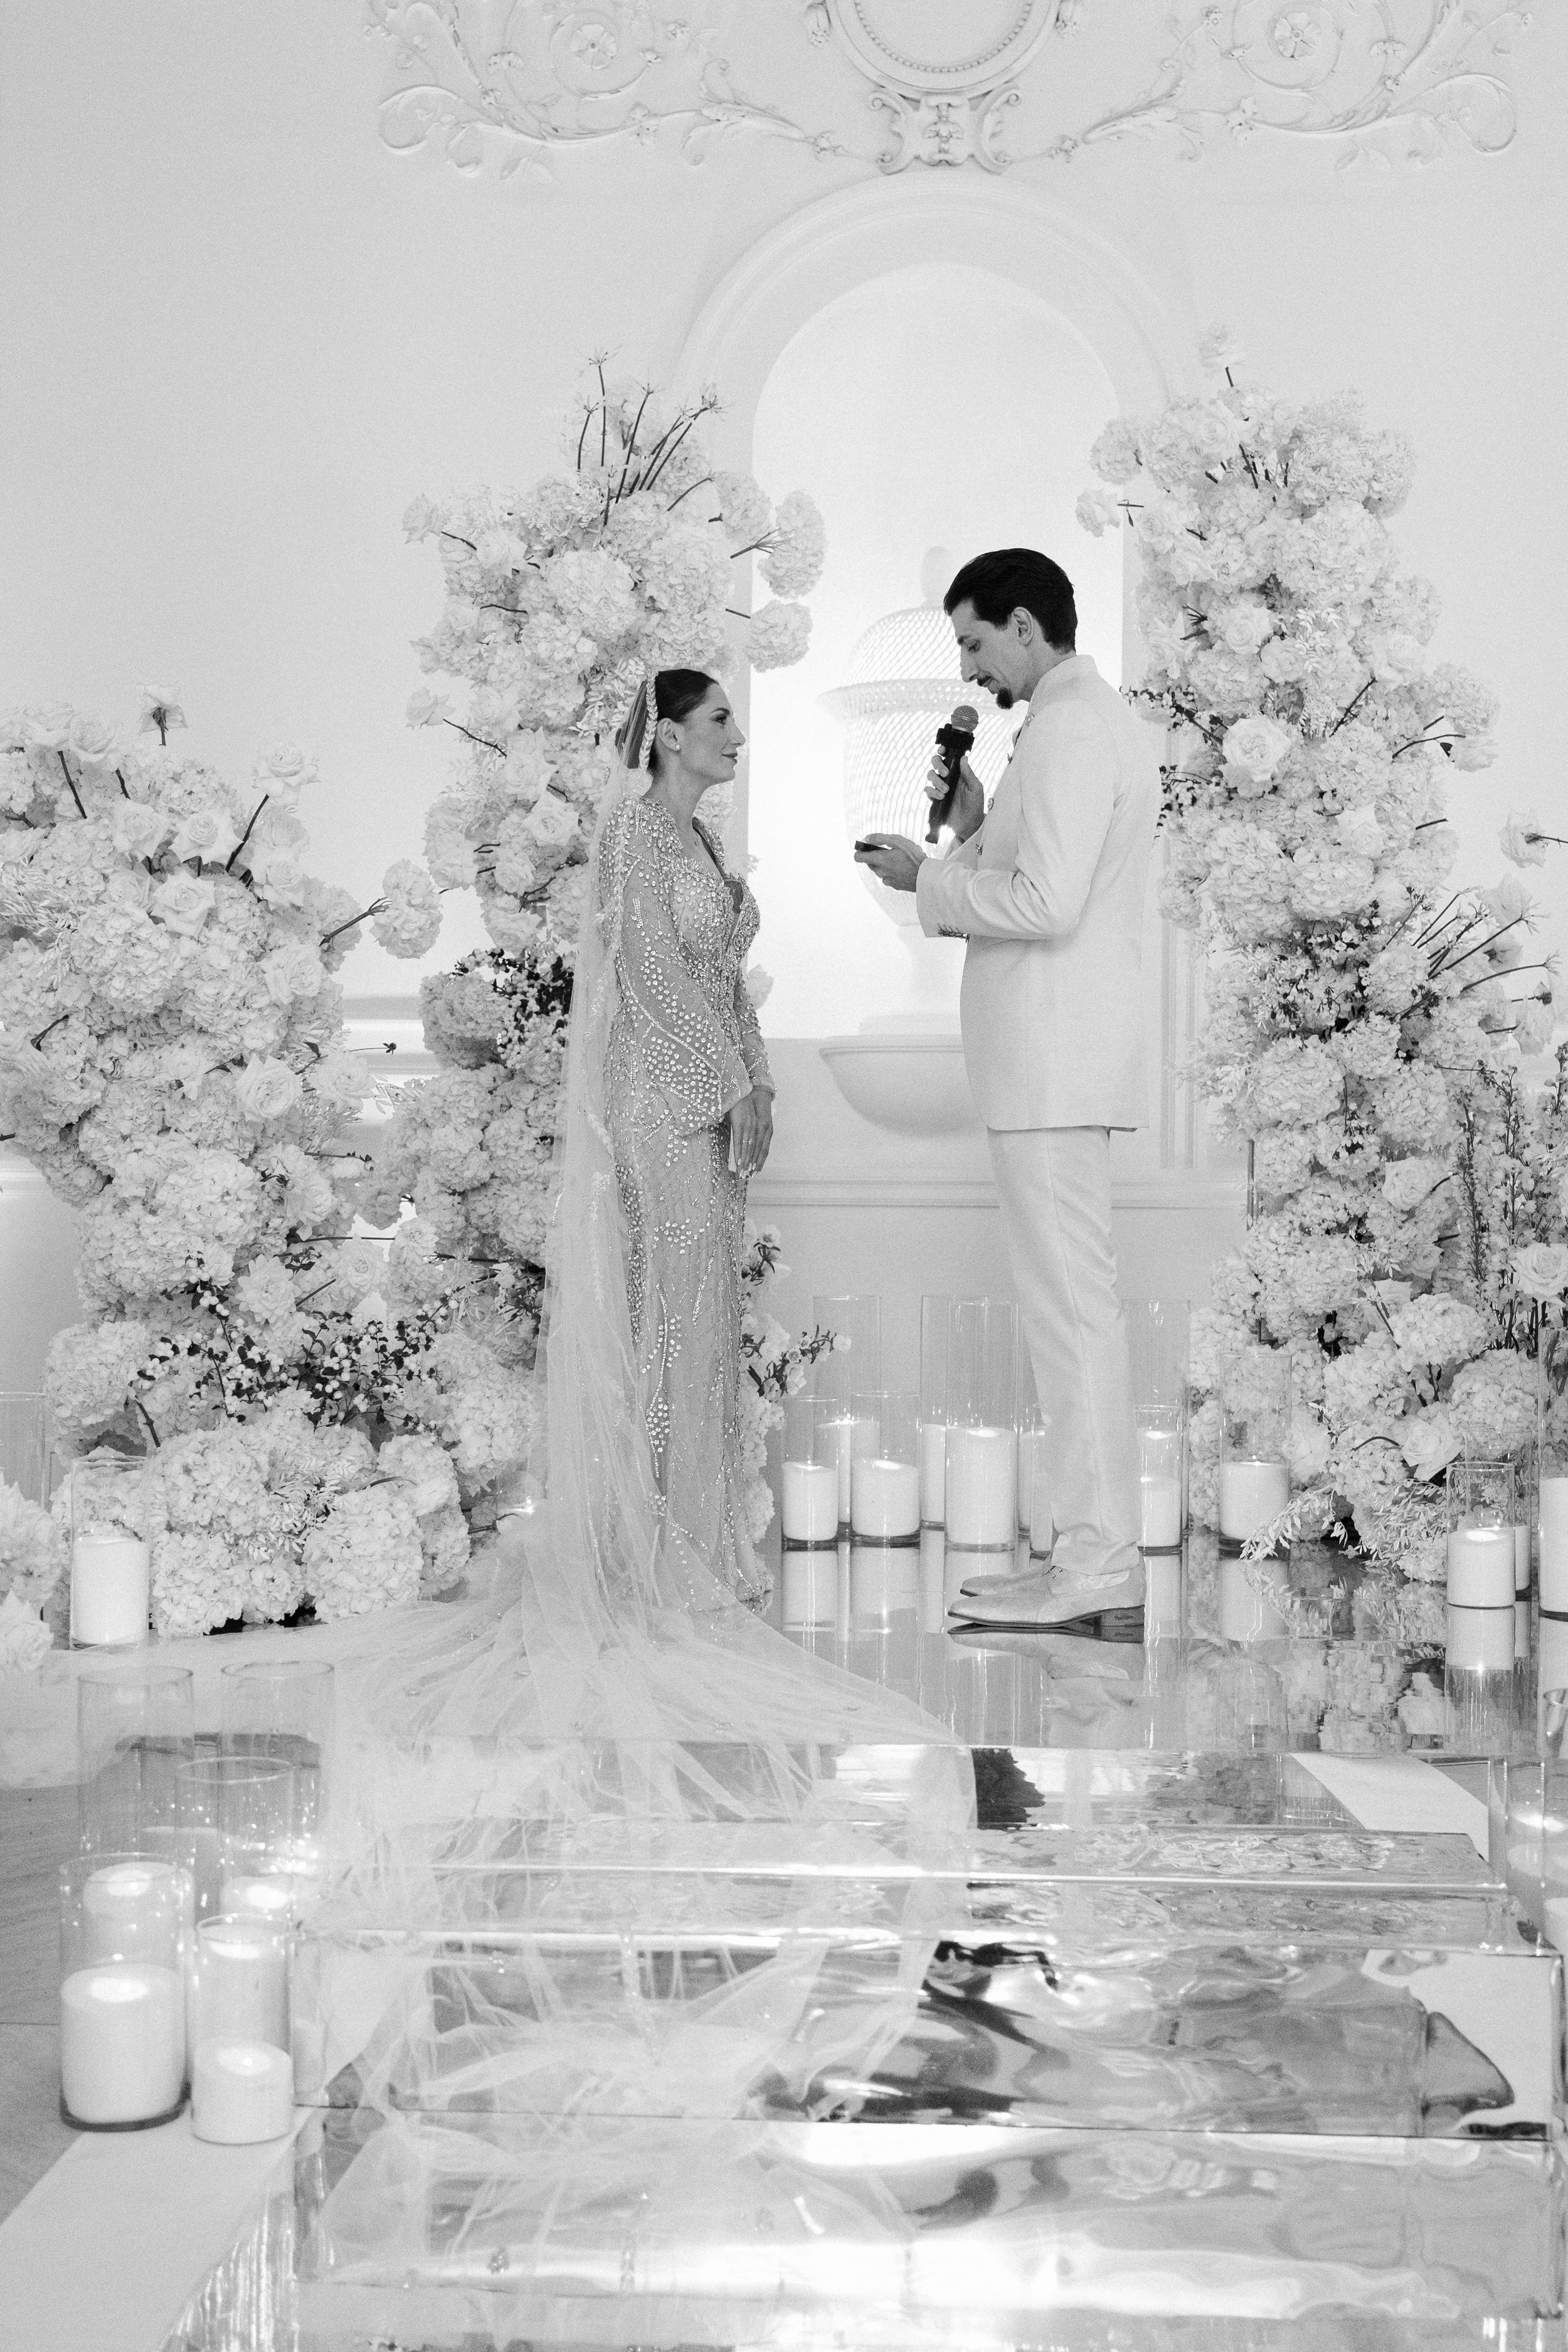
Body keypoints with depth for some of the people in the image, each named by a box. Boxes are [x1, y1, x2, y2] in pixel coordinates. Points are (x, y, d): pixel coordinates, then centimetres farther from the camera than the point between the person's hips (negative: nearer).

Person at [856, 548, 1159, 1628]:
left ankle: (1095, 1558, -5)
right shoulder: (1109, 719, 20)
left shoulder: (1067, 732, -13)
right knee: (1080, 1301, 11)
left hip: (1052, 1058, -11)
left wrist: (928, 877, -9)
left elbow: (1045, 904, -21)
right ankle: (1104, 1544, 16)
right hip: (1060, 1057, 11)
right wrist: (975, 823, 10)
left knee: (1070, 1301, -8)